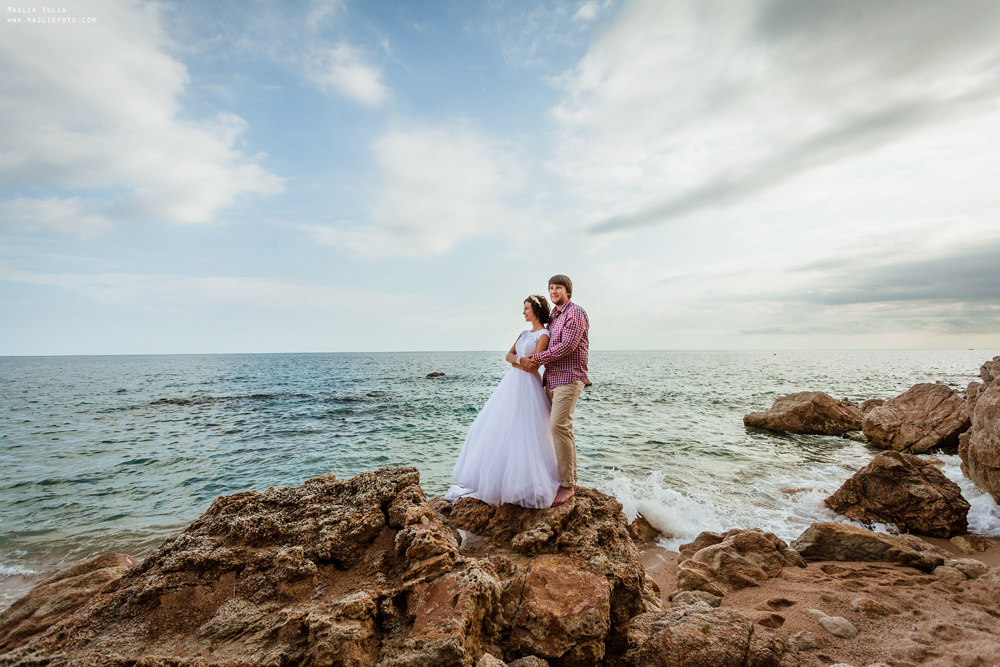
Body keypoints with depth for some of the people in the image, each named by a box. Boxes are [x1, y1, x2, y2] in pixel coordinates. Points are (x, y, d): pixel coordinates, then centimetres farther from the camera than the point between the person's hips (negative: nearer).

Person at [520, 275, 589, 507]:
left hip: (568, 377, -8)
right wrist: (534, 360, 6)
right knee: (560, 427, 9)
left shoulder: (575, 312, -5)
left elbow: (568, 345, -16)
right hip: (552, 379, 9)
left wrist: (537, 359, -12)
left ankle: (567, 485, -8)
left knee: (559, 425, -15)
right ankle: (567, 477, 18)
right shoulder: (553, 317, 21)